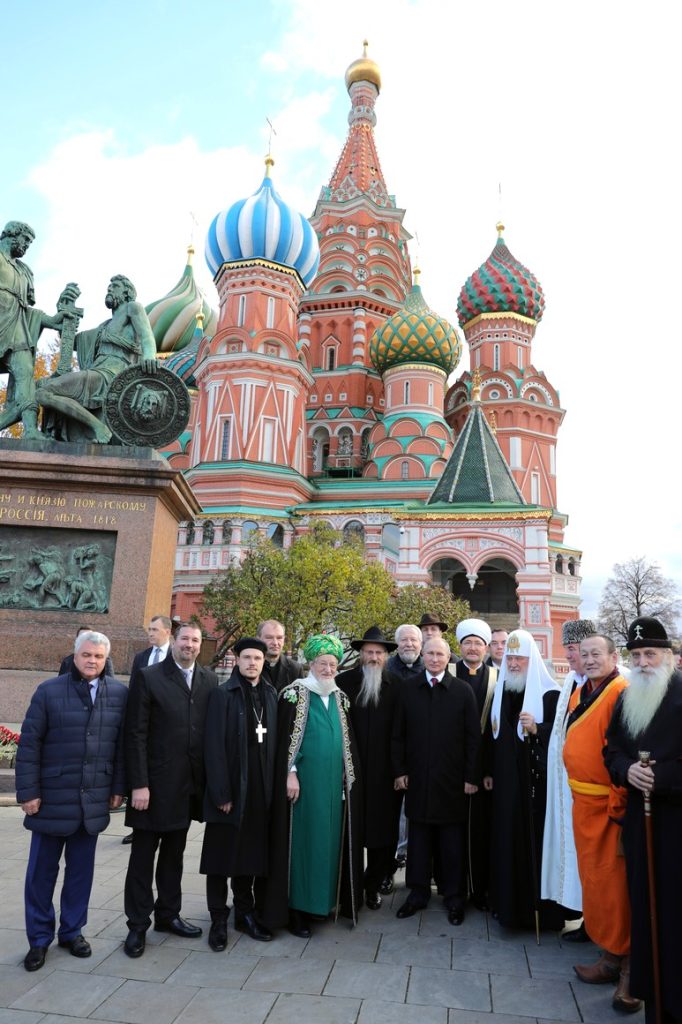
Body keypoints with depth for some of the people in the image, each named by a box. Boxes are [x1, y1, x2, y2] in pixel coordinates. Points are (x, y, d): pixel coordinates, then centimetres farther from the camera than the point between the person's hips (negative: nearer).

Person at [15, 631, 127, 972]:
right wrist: (28, 791, -9)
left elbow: (123, 743, 2)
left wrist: (118, 787, 1)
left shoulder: (119, 693, -1)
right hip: (53, 797, -1)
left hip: (94, 799, 2)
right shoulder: (49, 691, -6)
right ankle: (39, 938, 28)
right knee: (42, 871, 11)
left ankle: (72, 931, 31)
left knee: (81, 870, 14)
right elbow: (29, 744, -6)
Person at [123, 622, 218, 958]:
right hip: (155, 781, -4)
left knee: (174, 851, 18)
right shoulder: (148, 677, -8)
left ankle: (168, 914, 33)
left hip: (189, 783, 4)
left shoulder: (209, 679, 3)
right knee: (143, 854, 8)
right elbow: (136, 734, -10)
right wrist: (139, 784, -14)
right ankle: (138, 924, 23)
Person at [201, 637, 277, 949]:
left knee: (252, 854, 13)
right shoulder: (222, 694, -7)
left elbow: (275, 742, 7)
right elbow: (213, 747, -10)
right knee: (223, 857, 8)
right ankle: (219, 921, 22)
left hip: (261, 790, 4)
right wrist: (221, 793, -14)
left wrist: (273, 786, 1)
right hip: (230, 789, -3)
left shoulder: (271, 695, 6)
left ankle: (246, 913, 29)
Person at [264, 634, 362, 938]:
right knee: (303, 840, 2)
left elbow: (347, 740, 14)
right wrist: (291, 773, -15)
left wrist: (349, 774, 10)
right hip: (305, 780, -5)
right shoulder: (295, 694, -7)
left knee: (330, 839, 11)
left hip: (335, 781, 5)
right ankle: (297, 909, 11)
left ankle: (325, 899, 25)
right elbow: (284, 737, -9)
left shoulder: (340, 698, 9)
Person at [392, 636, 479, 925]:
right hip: (417, 779, 2)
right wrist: (399, 770, 0)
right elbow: (398, 734, 5)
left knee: (452, 842, 9)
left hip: (451, 781, -1)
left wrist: (470, 776, -5)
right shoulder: (407, 689, 2)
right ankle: (418, 892, 27)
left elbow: (473, 737, -2)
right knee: (419, 838, 11)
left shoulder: (463, 690, -3)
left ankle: (453, 897, 24)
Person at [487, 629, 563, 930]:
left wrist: (536, 729, -26)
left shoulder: (549, 693, -8)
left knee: (535, 838, -1)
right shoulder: (500, 691, 9)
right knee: (507, 839, 9)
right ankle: (509, 903, 23)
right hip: (506, 781, 5)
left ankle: (540, 908, 14)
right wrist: (489, 771, 12)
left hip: (536, 779, -5)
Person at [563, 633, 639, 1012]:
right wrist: (577, 791, 16)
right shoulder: (579, 695, 10)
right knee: (593, 878, 16)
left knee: (613, 881, 1)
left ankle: (626, 963, 16)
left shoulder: (622, 693, -16)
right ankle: (610, 955, 30)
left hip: (610, 805, -8)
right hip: (584, 801, 8)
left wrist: (619, 805, -19)